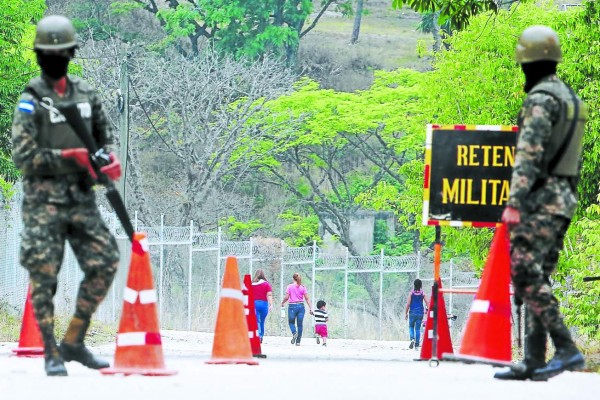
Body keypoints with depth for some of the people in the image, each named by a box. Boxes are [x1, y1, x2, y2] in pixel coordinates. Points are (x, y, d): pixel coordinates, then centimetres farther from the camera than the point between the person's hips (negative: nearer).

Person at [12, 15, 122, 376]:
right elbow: (24, 156, -10)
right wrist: (71, 157, -18)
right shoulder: (31, 102, -3)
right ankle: (51, 354, 1)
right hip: (44, 201, -5)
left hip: (82, 198, 5)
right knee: (44, 275, -6)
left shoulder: (86, 94, 12)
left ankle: (74, 342, 10)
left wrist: (110, 159, -1)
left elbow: (104, 134, 22)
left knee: (105, 264, -2)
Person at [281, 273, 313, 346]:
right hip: (301, 306, 2)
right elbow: (307, 298, 0)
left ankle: (294, 332, -18)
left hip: (292, 306, -2)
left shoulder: (290, 286, -3)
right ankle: (298, 341, 7)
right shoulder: (303, 287, 2)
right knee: (300, 324, 7)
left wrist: (282, 303, 13)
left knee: (291, 322, 13)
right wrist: (310, 308, 1)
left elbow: (286, 297, -6)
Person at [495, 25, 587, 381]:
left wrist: (515, 202, -23)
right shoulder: (572, 99, 17)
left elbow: (529, 154, -21)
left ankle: (567, 349, -20)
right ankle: (534, 361, 6)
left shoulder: (541, 99, -13)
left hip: (541, 197, -9)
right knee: (538, 278, 9)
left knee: (526, 275, -12)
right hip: (565, 199, 9)